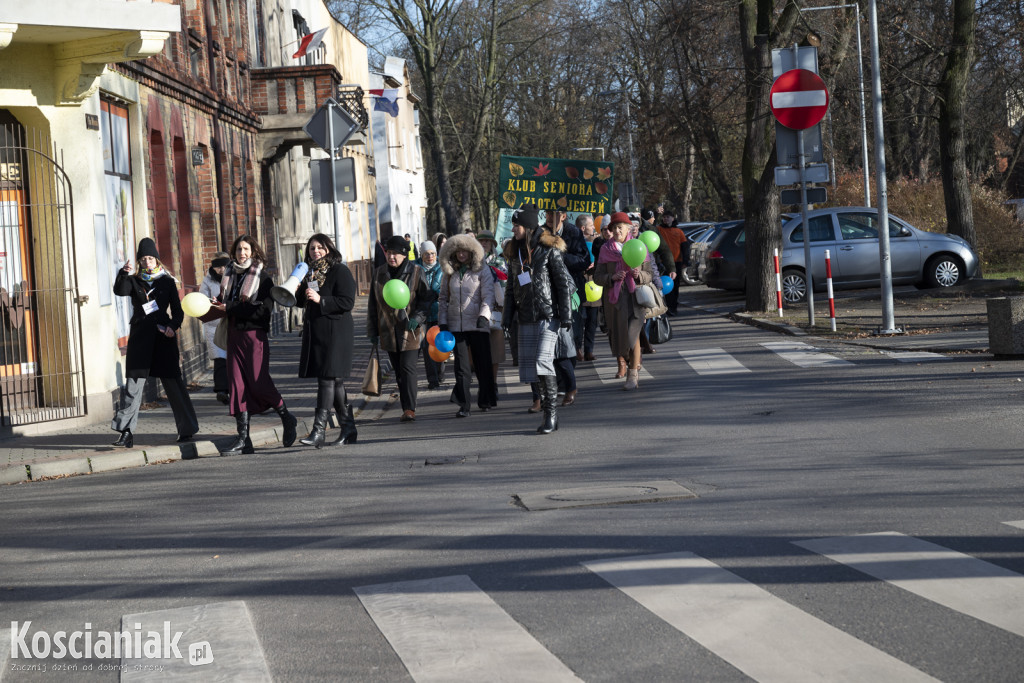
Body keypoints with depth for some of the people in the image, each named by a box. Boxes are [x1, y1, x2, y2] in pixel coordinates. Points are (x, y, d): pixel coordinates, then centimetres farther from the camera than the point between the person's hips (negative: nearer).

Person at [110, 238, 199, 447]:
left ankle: (186, 430, 10)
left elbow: (177, 310, 7)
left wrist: (173, 325, -12)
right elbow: (120, 291, -12)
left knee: (173, 382, 1)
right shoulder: (133, 281, 10)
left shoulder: (167, 282, 9)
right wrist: (123, 274, -30)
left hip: (163, 336, 0)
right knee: (133, 383, -6)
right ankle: (126, 432, -8)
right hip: (140, 337, 1)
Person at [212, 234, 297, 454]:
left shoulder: (262, 277, -6)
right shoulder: (229, 274, 12)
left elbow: (264, 308, -15)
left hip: (255, 335, -6)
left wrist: (230, 309, -17)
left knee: (259, 383, -4)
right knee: (238, 385, 1)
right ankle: (243, 439, 1)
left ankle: (287, 420, 20)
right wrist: (216, 306, 2)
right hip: (234, 335, 6)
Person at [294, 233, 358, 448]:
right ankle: (348, 429, 17)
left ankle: (319, 430, -16)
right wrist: (300, 292, 0)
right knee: (335, 381, 10)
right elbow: (303, 301, 22)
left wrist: (320, 300, -22)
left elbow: (347, 302, -15)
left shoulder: (340, 271, -7)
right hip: (315, 332, 8)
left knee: (327, 379, -12)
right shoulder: (310, 273, 16)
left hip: (335, 332, -8)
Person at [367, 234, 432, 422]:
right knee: (398, 371, 7)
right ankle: (406, 409, 14)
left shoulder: (415, 272, -3)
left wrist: (417, 318, -14)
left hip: (410, 330, -4)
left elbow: (427, 298, 1)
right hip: (388, 331, 4)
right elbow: (373, 304, 13)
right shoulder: (379, 274, 8)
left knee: (408, 368, -12)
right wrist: (373, 331, 10)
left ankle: (410, 409, -13)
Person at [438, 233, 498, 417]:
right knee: (461, 367, -3)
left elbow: (488, 295, -7)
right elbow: (443, 298, 16)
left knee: (483, 364, 4)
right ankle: (463, 406, -3)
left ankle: (486, 401, 19)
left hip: (478, 325, -2)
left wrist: (484, 316, -23)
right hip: (455, 325, 2)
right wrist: (442, 322, 7)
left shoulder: (482, 270, 1)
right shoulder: (449, 273, 12)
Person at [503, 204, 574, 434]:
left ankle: (551, 412, -10)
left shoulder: (548, 250, -4)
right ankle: (548, 412, 10)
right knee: (529, 366, 1)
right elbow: (511, 288, 21)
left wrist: (565, 315, -10)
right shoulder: (514, 253, 14)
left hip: (548, 315, -6)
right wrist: (507, 317, 15)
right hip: (526, 318, 6)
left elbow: (564, 283, -5)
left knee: (543, 360, -17)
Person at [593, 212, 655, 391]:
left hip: (635, 297, -2)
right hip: (614, 298, 2)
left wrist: (639, 275, -15)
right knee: (617, 335, 6)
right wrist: (612, 277, -16)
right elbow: (597, 277, 3)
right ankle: (622, 364, 31)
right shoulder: (606, 250, 6)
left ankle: (633, 374, -9)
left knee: (633, 334, -14)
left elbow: (650, 273, 7)